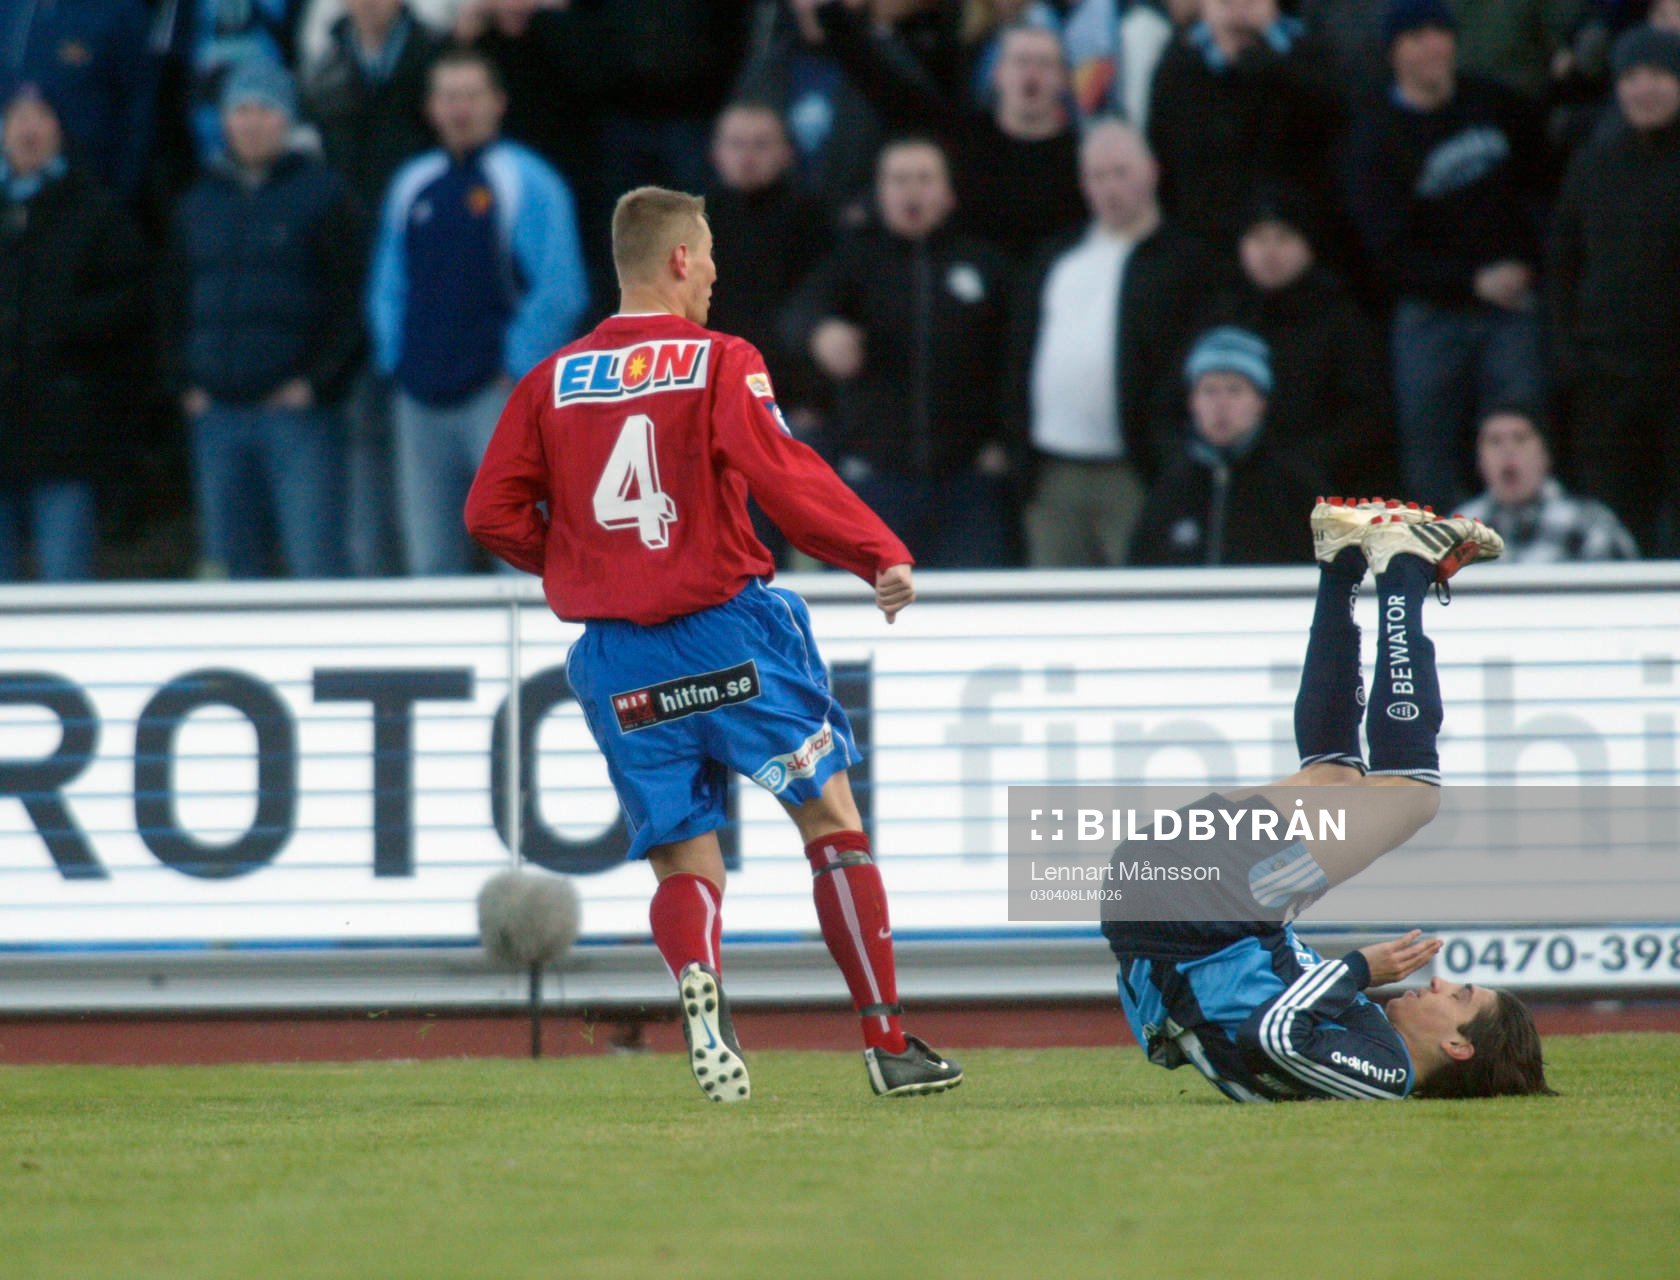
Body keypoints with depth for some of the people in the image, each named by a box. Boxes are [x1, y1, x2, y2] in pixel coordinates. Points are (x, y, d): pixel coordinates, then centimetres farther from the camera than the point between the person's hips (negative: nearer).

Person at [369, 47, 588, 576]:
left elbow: (561, 290, -7)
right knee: (430, 555, 6)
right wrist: (394, 357, 9)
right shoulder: (411, 185, 15)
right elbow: (387, 285, 23)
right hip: (422, 400, 6)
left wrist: (518, 370, -10)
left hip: (497, 393, -5)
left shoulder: (526, 183, -1)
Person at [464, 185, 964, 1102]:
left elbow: (492, 512, 5)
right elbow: (785, 479, -16)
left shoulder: (550, 382, 8)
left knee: (683, 864, 8)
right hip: (729, 631, -4)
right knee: (831, 821, 8)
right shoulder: (721, 363, -4)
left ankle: (697, 981, -25)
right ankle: (887, 1043, 5)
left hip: (617, 653, 4)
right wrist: (882, 556, -11)